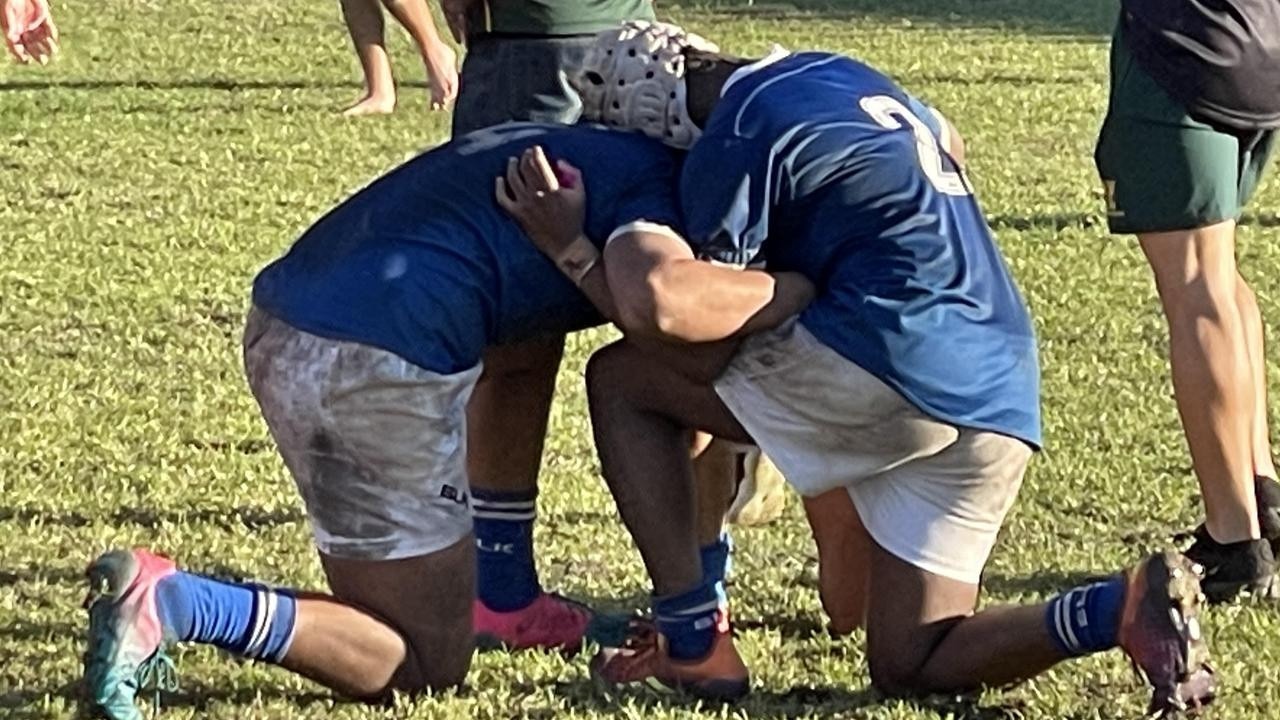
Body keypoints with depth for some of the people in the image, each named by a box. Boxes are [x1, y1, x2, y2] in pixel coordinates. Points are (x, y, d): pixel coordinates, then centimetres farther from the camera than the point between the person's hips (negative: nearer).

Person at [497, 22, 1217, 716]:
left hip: (896, 359, -8)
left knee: (621, 379, 8)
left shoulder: (735, 141, -3)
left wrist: (574, 250, 3)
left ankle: (692, 643, -1)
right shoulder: (842, 75, 22)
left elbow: (703, 350, -4)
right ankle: (1124, 607, -11)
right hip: (1001, 404, 8)